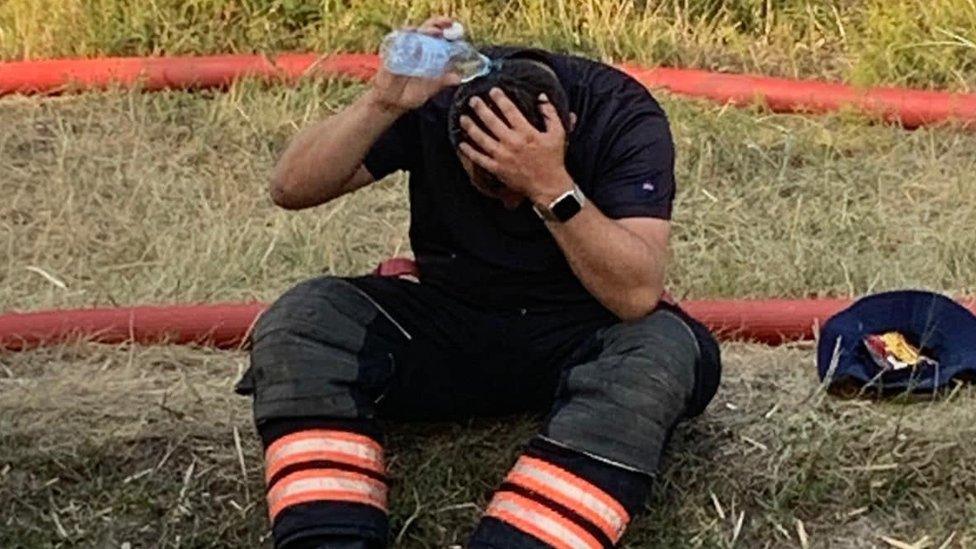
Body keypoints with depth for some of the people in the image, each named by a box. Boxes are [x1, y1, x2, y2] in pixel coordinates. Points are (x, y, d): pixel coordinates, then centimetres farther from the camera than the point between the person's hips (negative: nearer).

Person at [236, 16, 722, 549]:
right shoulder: (436, 92, -14)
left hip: (575, 335, -2)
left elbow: (638, 295, -28)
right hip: (446, 321, 2)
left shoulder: (622, 116, -19)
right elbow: (290, 189, -19)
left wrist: (553, 188, -40)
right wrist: (382, 102, -33)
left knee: (662, 347, -35)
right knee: (300, 319, -22)